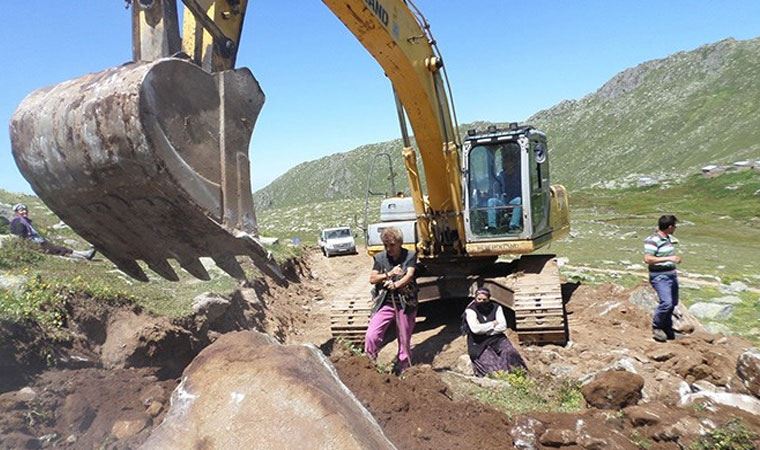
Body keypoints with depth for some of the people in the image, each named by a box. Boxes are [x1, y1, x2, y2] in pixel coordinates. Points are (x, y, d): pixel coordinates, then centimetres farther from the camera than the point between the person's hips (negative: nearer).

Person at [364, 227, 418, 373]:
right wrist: (389, 274, -15)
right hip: (385, 303, 2)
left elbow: (409, 275, -16)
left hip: (405, 304, -2)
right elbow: (372, 279, 0)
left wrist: (395, 285, -34)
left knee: (404, 340, 8)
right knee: (371, 336, -11)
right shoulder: (380, 258, 6)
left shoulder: (410, 256, -2)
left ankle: (403, 370, 25)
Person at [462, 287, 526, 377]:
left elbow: (503, 326, -4)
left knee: (510, 354, -22)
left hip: (496, 339, 3)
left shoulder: (496, 308, 5)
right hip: (479, 344, -3)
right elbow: (475, 329, -19)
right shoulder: (470, 311, -5)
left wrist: (485, 331, -11)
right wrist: (493, 324, -8)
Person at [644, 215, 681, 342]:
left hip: (671, 274, 9)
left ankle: (667, 328, 27)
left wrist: (676, 258, 14)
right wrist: (668, 258, -26)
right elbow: (647, 259, -26)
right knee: (666, 302, -19)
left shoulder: (669, 239, 12)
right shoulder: (653, 241, -17)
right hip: (659, 276, -9)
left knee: (673, 303, 11)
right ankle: (656, 327, 0)